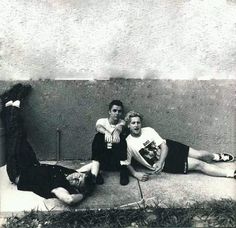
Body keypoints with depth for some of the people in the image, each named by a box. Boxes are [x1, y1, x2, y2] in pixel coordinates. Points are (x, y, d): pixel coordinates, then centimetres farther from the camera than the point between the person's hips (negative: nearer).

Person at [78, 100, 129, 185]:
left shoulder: (121, 122, 2)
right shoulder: (102, 121, -1)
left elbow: (119, 128, -23)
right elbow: (98, 127, -26)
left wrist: (116, 131, -48)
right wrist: (106, 132, -50)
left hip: (116, 156, 0)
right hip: (102, 155, 0)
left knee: (121, 137, -25)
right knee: (98, 136, -26)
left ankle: (123, 168, -27)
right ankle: (95, 173, -33)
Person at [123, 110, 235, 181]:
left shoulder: (148, 130, -11)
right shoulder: (128, 143, -19)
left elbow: (164, 146, -11)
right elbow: (127, 164, -13)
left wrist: (160, 162, -26)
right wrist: (136, 174, -32)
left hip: (169, 147, 3)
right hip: (165, 164, -3)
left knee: (199, 155, 0)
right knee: (198, 164, -8)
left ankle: (216, 156, 36)